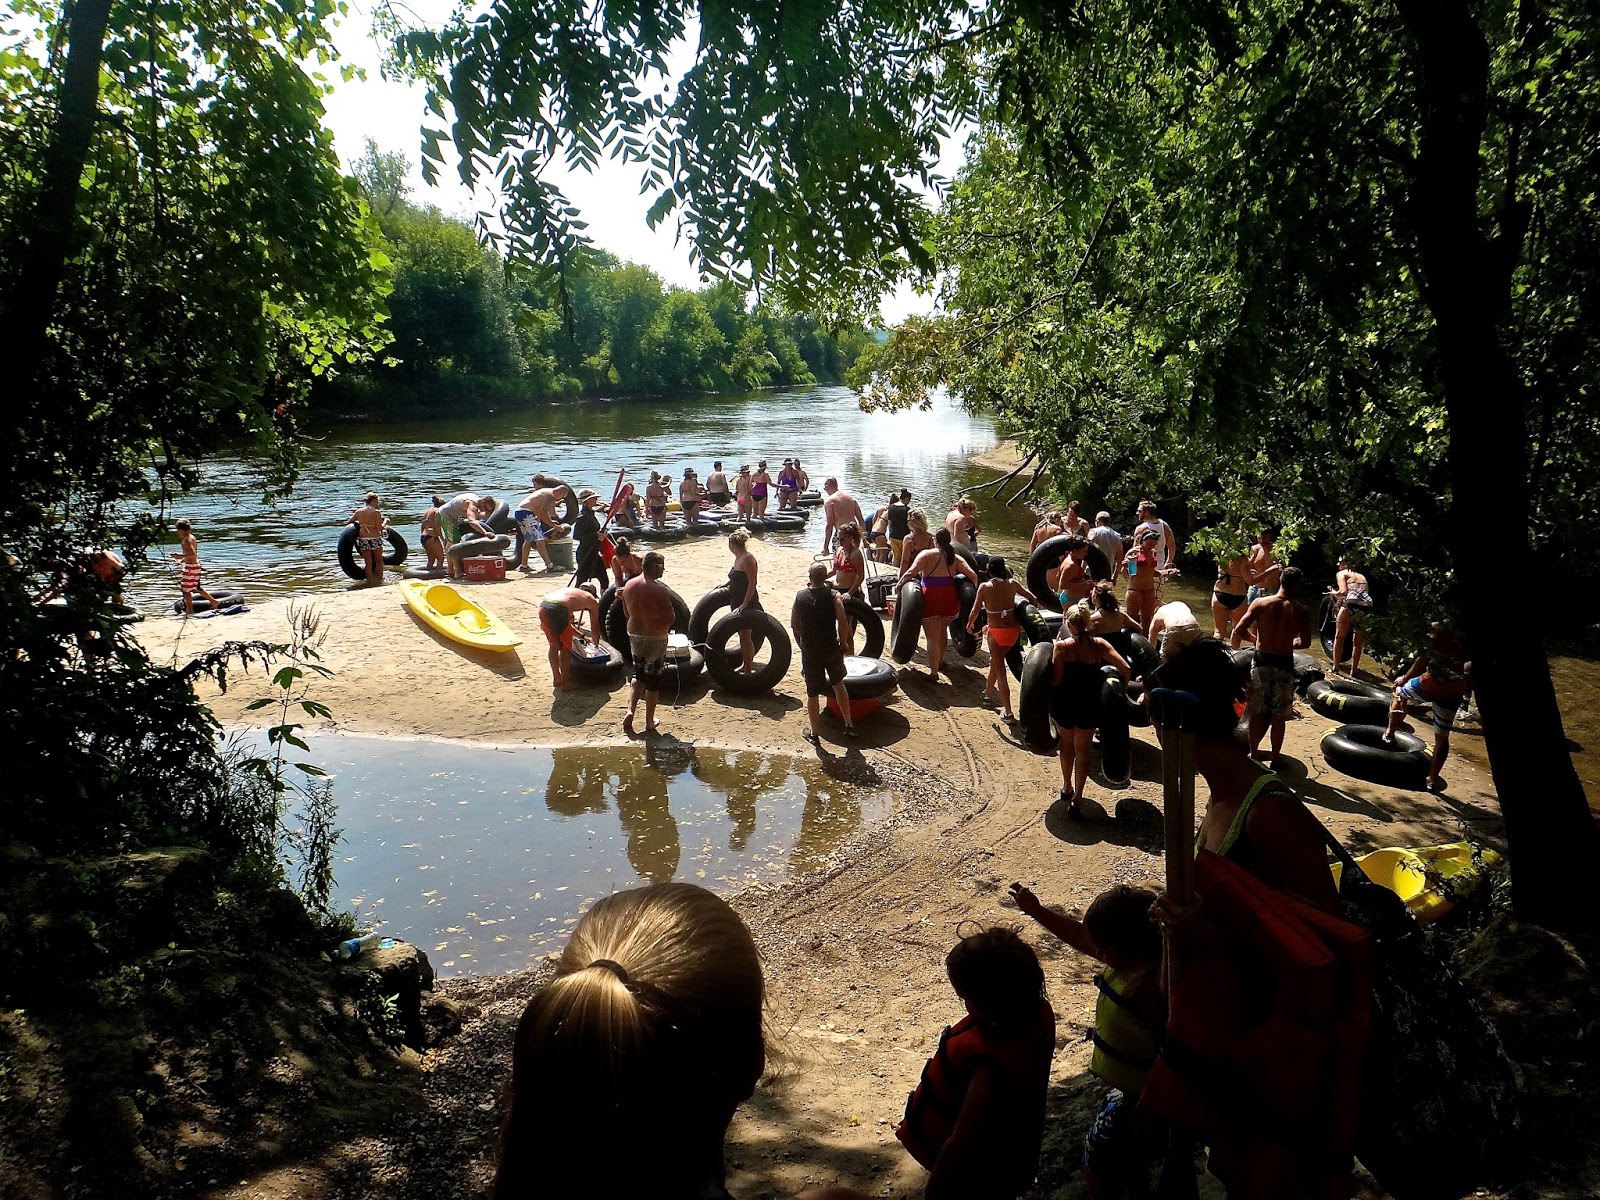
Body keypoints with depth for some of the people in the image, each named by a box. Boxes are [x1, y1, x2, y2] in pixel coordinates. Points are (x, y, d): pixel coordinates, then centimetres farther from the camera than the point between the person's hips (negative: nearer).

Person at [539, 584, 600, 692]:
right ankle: (565, 683, 20)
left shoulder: (568, 590, 37)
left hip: (543, 607, 6)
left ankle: (557, 679, 35)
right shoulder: (590, 599, 21)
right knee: (565, 648, 12)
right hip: (558, 609, -6)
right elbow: (595, 628, 28)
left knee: (554, 646, 23)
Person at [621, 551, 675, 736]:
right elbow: (670, 619, -18)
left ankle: (630, 711, 9)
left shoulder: (629, 586, 0)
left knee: (639, 674, 24)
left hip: (634, 635, 6)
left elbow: (627, 612, 11)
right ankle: (649, 723, 17)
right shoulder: (660, 589, -20)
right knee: (653, 679, 8)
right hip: (655, 639, -5)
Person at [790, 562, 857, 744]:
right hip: (831, 649, 0)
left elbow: (794, 625, 4)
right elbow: (843, 623, -16)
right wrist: (842, 644, -2)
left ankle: (814, 734, 20)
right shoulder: (834, 596, -7)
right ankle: (849, 725, 25)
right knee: (839, 685, 22)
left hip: (810, 652, 0)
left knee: (812, 694, 10)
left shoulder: (800, 596, -2)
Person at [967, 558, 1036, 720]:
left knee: (1000, 670, 4)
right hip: (1014, 630, 4)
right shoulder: (1012, 584, 2)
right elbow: (1032, 599, 8)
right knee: (995, 660, 28)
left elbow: (975, 611, -6)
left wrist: (970, 624, 13)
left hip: (996, 632, -4)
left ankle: (1008, 711, 0)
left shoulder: (984, 587, -6)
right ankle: (989, 692, 45)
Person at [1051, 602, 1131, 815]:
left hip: (1064, 704, -1)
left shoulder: (1061, 646, -14)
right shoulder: (1099, 644, -6)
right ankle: (1076, 799, 4)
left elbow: (1055, 679, -17)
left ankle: (1067, 788, 36)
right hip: (1089, 704, 1)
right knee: (1082, 750, 11)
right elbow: (1125, 668, -11)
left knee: (1066, 745, 22)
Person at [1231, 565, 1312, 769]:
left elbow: (1238, 630, -10)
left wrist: (1234, 646, 9)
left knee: (1257, 713, 12)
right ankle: (1276, 758, 19)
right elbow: (1305, 642, -4)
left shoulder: (1260, 603, -6)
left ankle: (1253, 754, 20)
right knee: (1278, 716, 10)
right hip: (1284, 664, -1)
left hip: (1261, 662, 1)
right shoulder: (1299, 610, -6)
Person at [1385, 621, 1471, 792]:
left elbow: (1423, 660, -9)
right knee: (1442, 736, 14)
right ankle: (1433, 779, 18)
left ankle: (1390, 733, 38)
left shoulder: (1439, 628, -5)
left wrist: (1405, 679, 1)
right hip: (1454, 691, 3)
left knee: (1400, 693, 32)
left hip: (1431, 682, -2)